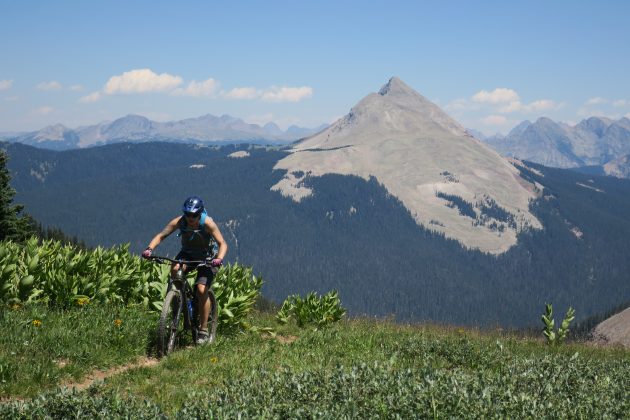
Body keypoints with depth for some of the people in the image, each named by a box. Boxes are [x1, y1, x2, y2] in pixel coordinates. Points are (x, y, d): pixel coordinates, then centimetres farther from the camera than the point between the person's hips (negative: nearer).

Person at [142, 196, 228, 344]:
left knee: (202, 290, -20)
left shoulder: (208, 223, -27)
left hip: (206, 257, -3)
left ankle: (203, 330, -8)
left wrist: (219, 258, -49)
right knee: (175, 269, -32)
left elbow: (222, 244, -29)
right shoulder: (179, 221, -20)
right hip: (187, 254, 3)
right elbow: (161, 236, -19)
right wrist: (149, 248, -38)